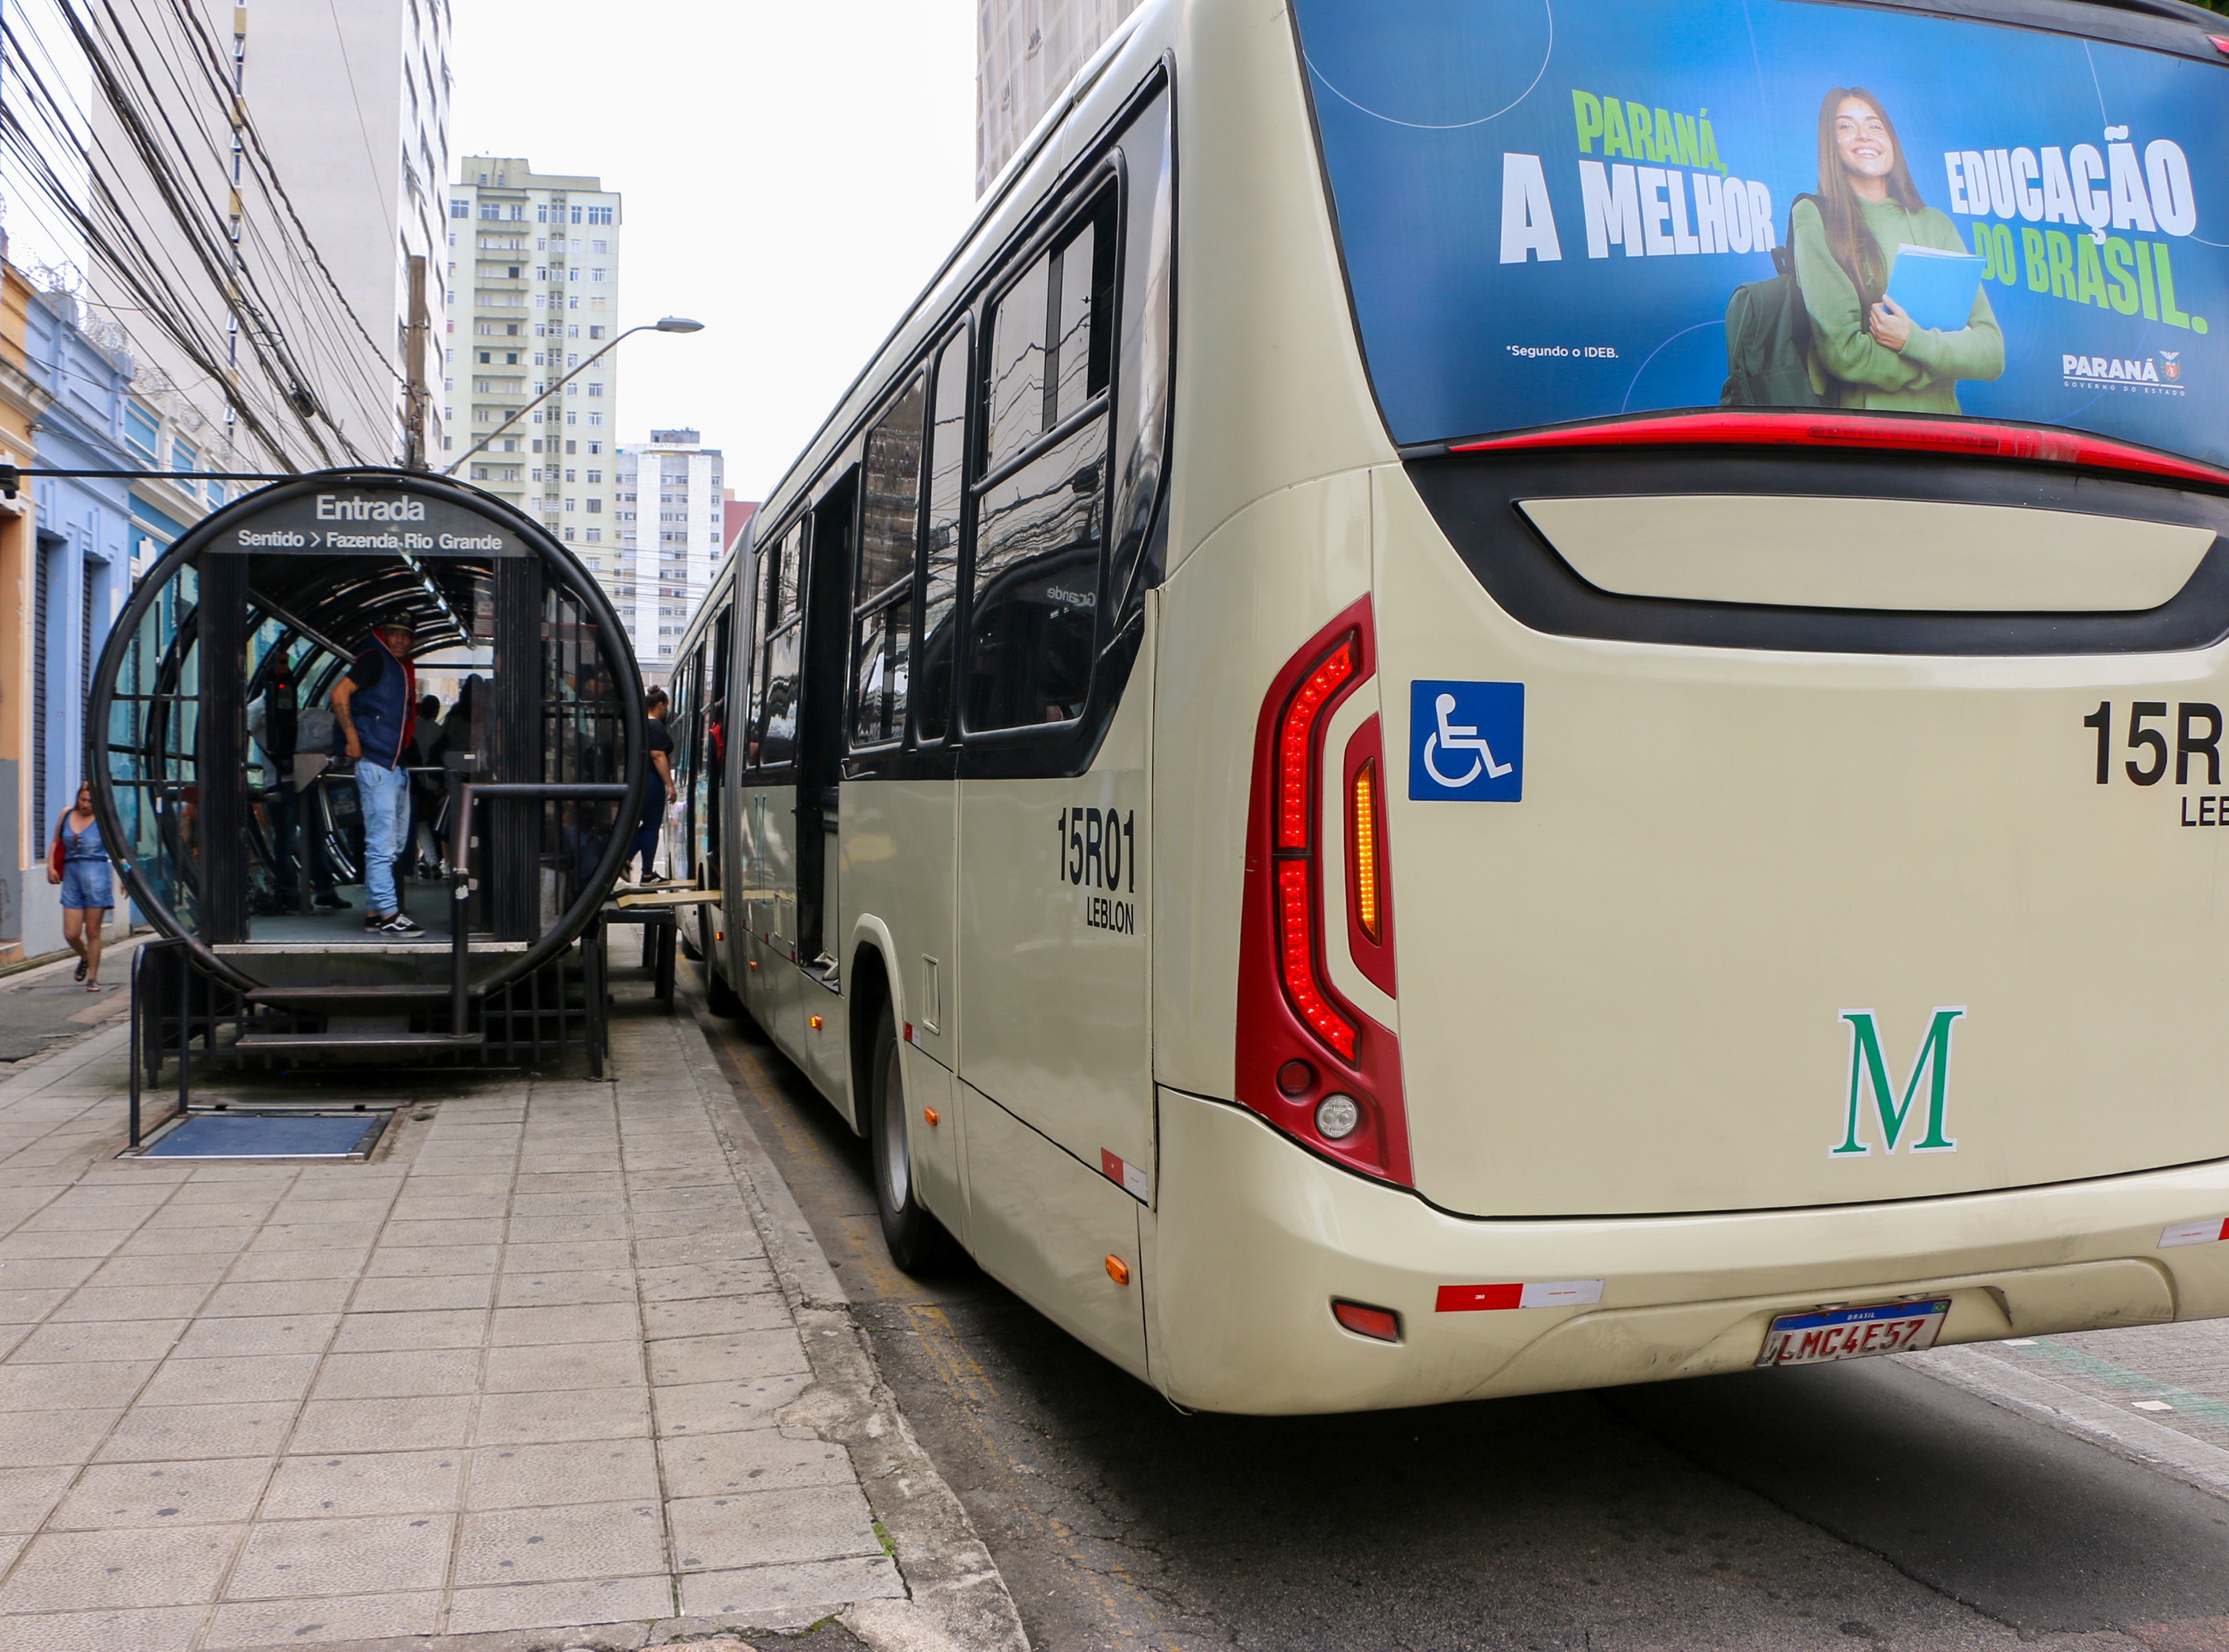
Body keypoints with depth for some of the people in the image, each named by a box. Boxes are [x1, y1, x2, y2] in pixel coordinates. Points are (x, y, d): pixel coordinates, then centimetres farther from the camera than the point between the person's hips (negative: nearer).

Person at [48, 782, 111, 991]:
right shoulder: (66, 814, 10)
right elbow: (55, 842, 20)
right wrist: (50, 866, 7)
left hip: (96, 875, -3)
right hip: (71, 875, 3)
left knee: (93, 932, 1)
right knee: (70, 934, -1)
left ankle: (93, 978, 13)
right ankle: (84, 957, 32)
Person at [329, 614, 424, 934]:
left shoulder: (404, 668, 18)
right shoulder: (375, 660, -6)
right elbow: (339, 693, -15)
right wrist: (353, 739, -19)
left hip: (399, 767, 9)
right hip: (376, 765, -9)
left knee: (396, 844, 11)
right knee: (382, 844, -9)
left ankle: (374, 911, 17)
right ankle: (388, 914, -10)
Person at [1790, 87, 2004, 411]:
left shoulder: (1935, 225, 14)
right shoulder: (1815, 217, 2)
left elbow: (1992, 353, 6)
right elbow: (1842, 351, -6)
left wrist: (1914, 341, -10)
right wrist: (1949, 347, 0)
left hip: (1941, 424, 3)